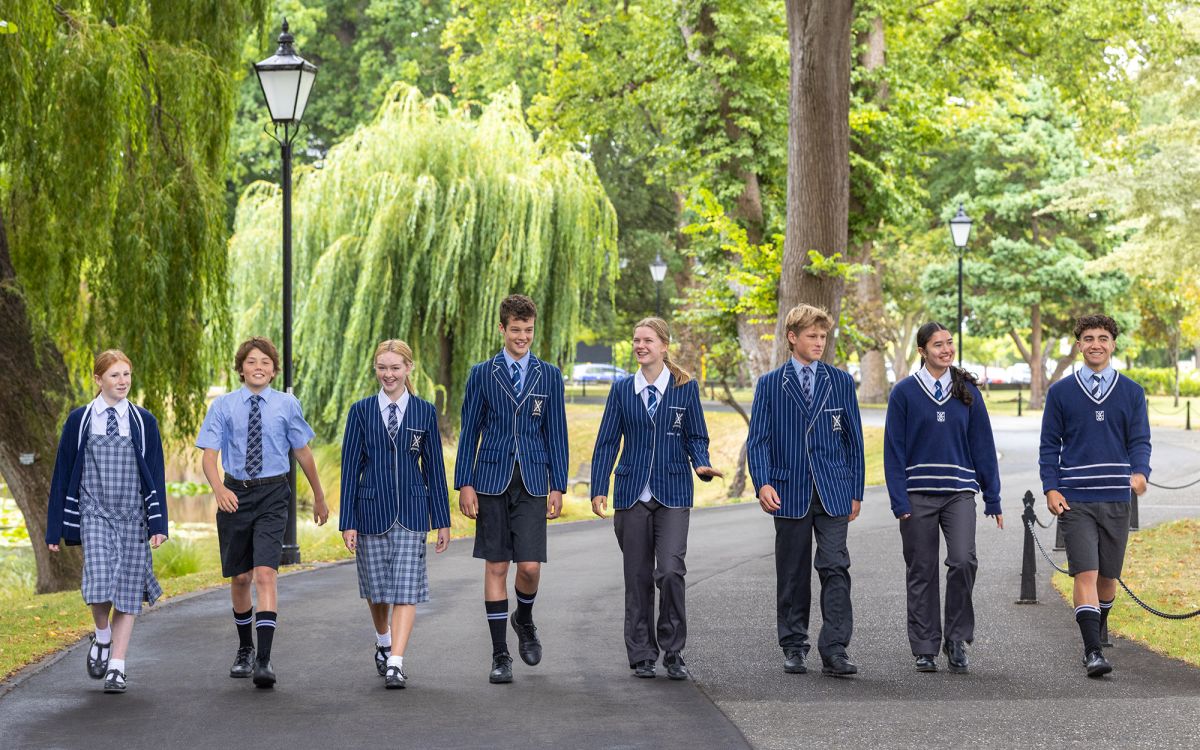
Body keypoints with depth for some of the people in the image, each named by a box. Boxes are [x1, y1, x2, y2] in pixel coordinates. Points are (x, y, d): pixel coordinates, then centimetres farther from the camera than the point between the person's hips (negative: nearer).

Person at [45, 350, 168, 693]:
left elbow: (156, 477, 5)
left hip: (132, 517, 1)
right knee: (100, 584, -19)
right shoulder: (79, 420, 3)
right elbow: (63, 475, 6)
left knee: (127, 593, 0)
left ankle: (117, 668, 8)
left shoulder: (144, 422, 6)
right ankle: (102, 637, 10)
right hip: (94, 514, -1)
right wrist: (55, 528, 3)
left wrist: (158, 524, -4)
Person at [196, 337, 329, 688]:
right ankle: (244, 649, 34)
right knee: (239, 577, 13)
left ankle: (264, 660, -19)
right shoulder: (223, 406, 0)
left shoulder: (287, 405, 0)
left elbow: (303, 453, 9)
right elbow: (209, 455, -6)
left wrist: (319, 497, 17)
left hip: (272, 494, -2)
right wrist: (219, 489, -25)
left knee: (265, 574, -15)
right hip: (235, 494, 2)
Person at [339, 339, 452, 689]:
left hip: (411, 512, -1)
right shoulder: (361, 411, 1)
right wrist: (347, 522, -4)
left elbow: (434, 468, 6)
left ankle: (396, 664, -11)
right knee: (376, 588, 11)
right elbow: (350, 467, 1)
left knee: (406, 590, -8)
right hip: (372, 509, 1)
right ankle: (383, 643, 39)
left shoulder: (424, 412, 2)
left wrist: (442, 520, 5)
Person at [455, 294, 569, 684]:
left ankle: (524, 621, 24)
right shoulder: (482, 374, 4)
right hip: (492, 480, 0)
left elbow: (555, 433, 8)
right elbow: (470, 431, 4)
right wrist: (465, 484, -2)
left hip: (532, 481, 0)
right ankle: (500, 655, 7)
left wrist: (558, 486, 2)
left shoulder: (549, 375, 7)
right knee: (495, 566, 1)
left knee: (530, 566, -8)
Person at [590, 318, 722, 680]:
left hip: (673, 492, -2)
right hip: (633, 493, 2)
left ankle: (673, 652, -1)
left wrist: (702, 465, -14)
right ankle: (642, 655, 14)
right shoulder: (622, 389, 6)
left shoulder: (685, 387, 2)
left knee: (670, 570, -14)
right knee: (638, 576, 5)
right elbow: (607, 442, 6)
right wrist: (599, 490, -2)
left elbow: (696, 437, 7)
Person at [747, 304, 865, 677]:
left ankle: (834, 650, -9)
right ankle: (794, 647, 16)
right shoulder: (770, 384, 5)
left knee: (835, 568, -8)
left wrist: (856, 491, 7)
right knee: (792, 573, 7)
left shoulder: (841, 381, 8)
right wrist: (763, 483, -14)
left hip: (833, 491, 0)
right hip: (790, 492, 0)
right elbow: (758, 439, 1)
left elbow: (854, 439, 10)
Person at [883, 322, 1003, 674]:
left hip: (959, 492, 1)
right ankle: (925, 648, 13)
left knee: (963, 561, -16)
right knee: (922, 572, 4)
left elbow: (982, 445, 9)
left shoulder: (967, 391, 7)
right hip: (918, 495, -1)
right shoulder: (905, 392, 0)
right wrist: (899, 500, -8)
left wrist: (992, 498, 6)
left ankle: (956, 640, 0)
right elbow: (894, 449, -1)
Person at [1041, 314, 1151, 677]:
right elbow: (1050, 443, 7)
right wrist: (1051, 488, -4)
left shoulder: (1131, 392, 7)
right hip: (1075, 500, -2)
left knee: (1108, 575, 10)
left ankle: (1097, 631, 33)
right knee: (1085, 573, -12)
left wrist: (1141, 472, -15)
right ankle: (1092, 651, -15)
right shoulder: (1060, 392, 5)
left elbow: (1140, 440, 5)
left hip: (1116, 498, 2)